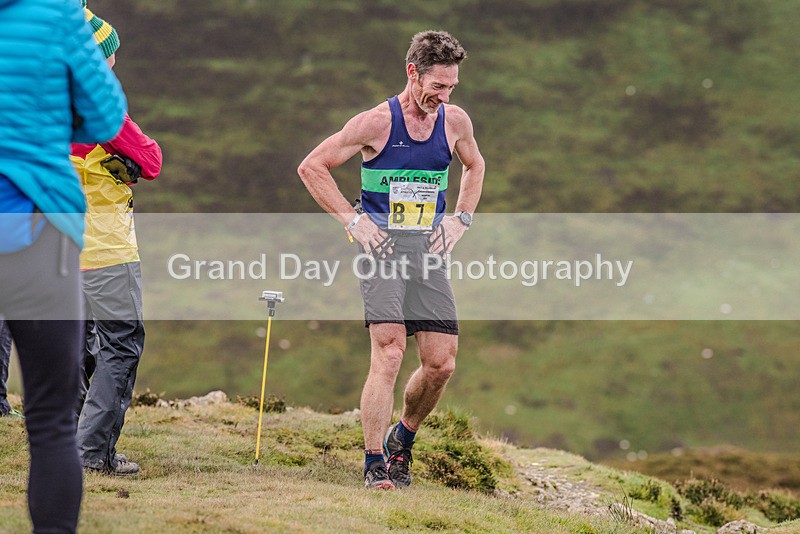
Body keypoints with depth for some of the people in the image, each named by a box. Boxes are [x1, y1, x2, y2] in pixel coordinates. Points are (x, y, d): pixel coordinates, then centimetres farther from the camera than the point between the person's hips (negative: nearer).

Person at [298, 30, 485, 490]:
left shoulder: (456, 122, 5)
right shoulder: (376, 123, -9)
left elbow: (475, 166, 28)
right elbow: (312, 167, -3)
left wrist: (461, 218, 13)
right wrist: (353, 220, -8)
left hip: (429, 250, 5)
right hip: (382, 247, -5)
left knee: (441, 364, 0)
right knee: (389, 354, -18)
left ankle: (402, 440, 26)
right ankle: (375, 465, -12)